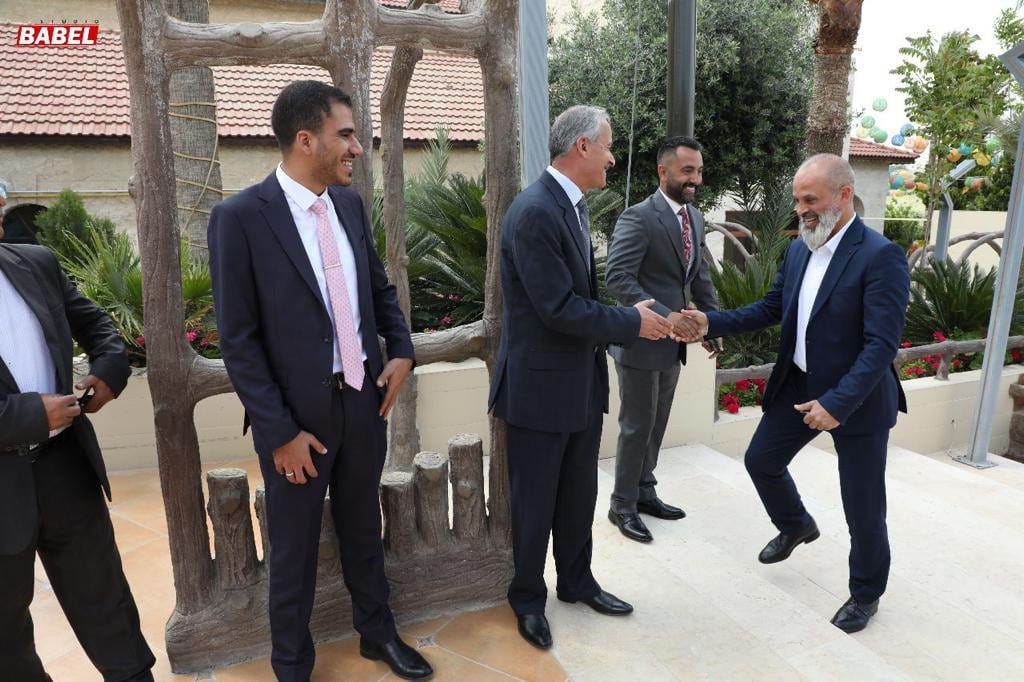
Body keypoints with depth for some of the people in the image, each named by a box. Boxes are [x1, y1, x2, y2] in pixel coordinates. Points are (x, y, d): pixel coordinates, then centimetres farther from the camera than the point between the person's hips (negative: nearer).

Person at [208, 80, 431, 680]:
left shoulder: (350, 203, 3)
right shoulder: (240, 217, -14)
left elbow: (380, 287, 15)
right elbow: (239, 340, -14)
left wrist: (402, 351, 0)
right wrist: (281, 432, -15)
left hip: (366, 399, 5)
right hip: (299, 414, -5)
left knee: (364, 528, 22)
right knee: (295, 549, 14)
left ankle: (378, 632, 45)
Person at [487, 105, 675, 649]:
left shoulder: (574, 205, 9)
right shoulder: (533, 212, -22)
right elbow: (559, 308, -25)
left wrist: (630, 319, 3)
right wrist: (632, 322, -13)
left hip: (582, 381, 9)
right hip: (541, 386, -9)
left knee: (579, 496, 22)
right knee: (535, 503, 10)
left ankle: (577, 582, 42)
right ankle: (527, 599, 32)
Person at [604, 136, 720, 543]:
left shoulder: (695, 218, 9)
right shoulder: (638, 218, -17)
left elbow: (700, 277, 15)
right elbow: (618, 279, -23)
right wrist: (663, 316, -30)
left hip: (673, 341, 8)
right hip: (641, 341, -8)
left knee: (656, 425, 18)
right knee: (637, 426, 3)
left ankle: (644, 492, 35)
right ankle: (622, 505, 20)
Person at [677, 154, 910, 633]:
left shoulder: (880, 257, -20)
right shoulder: (798, 250, 3)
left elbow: (882, 343, -23)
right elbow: (770, 309, 8)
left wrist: (838, 402, -29)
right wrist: (711, 323, -6)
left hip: (856, 399, -6)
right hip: (798, 385, 7)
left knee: (863, 508, 7)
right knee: (761, 460, 17)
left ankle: (866, 593, 32)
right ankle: (796, 525, 46)